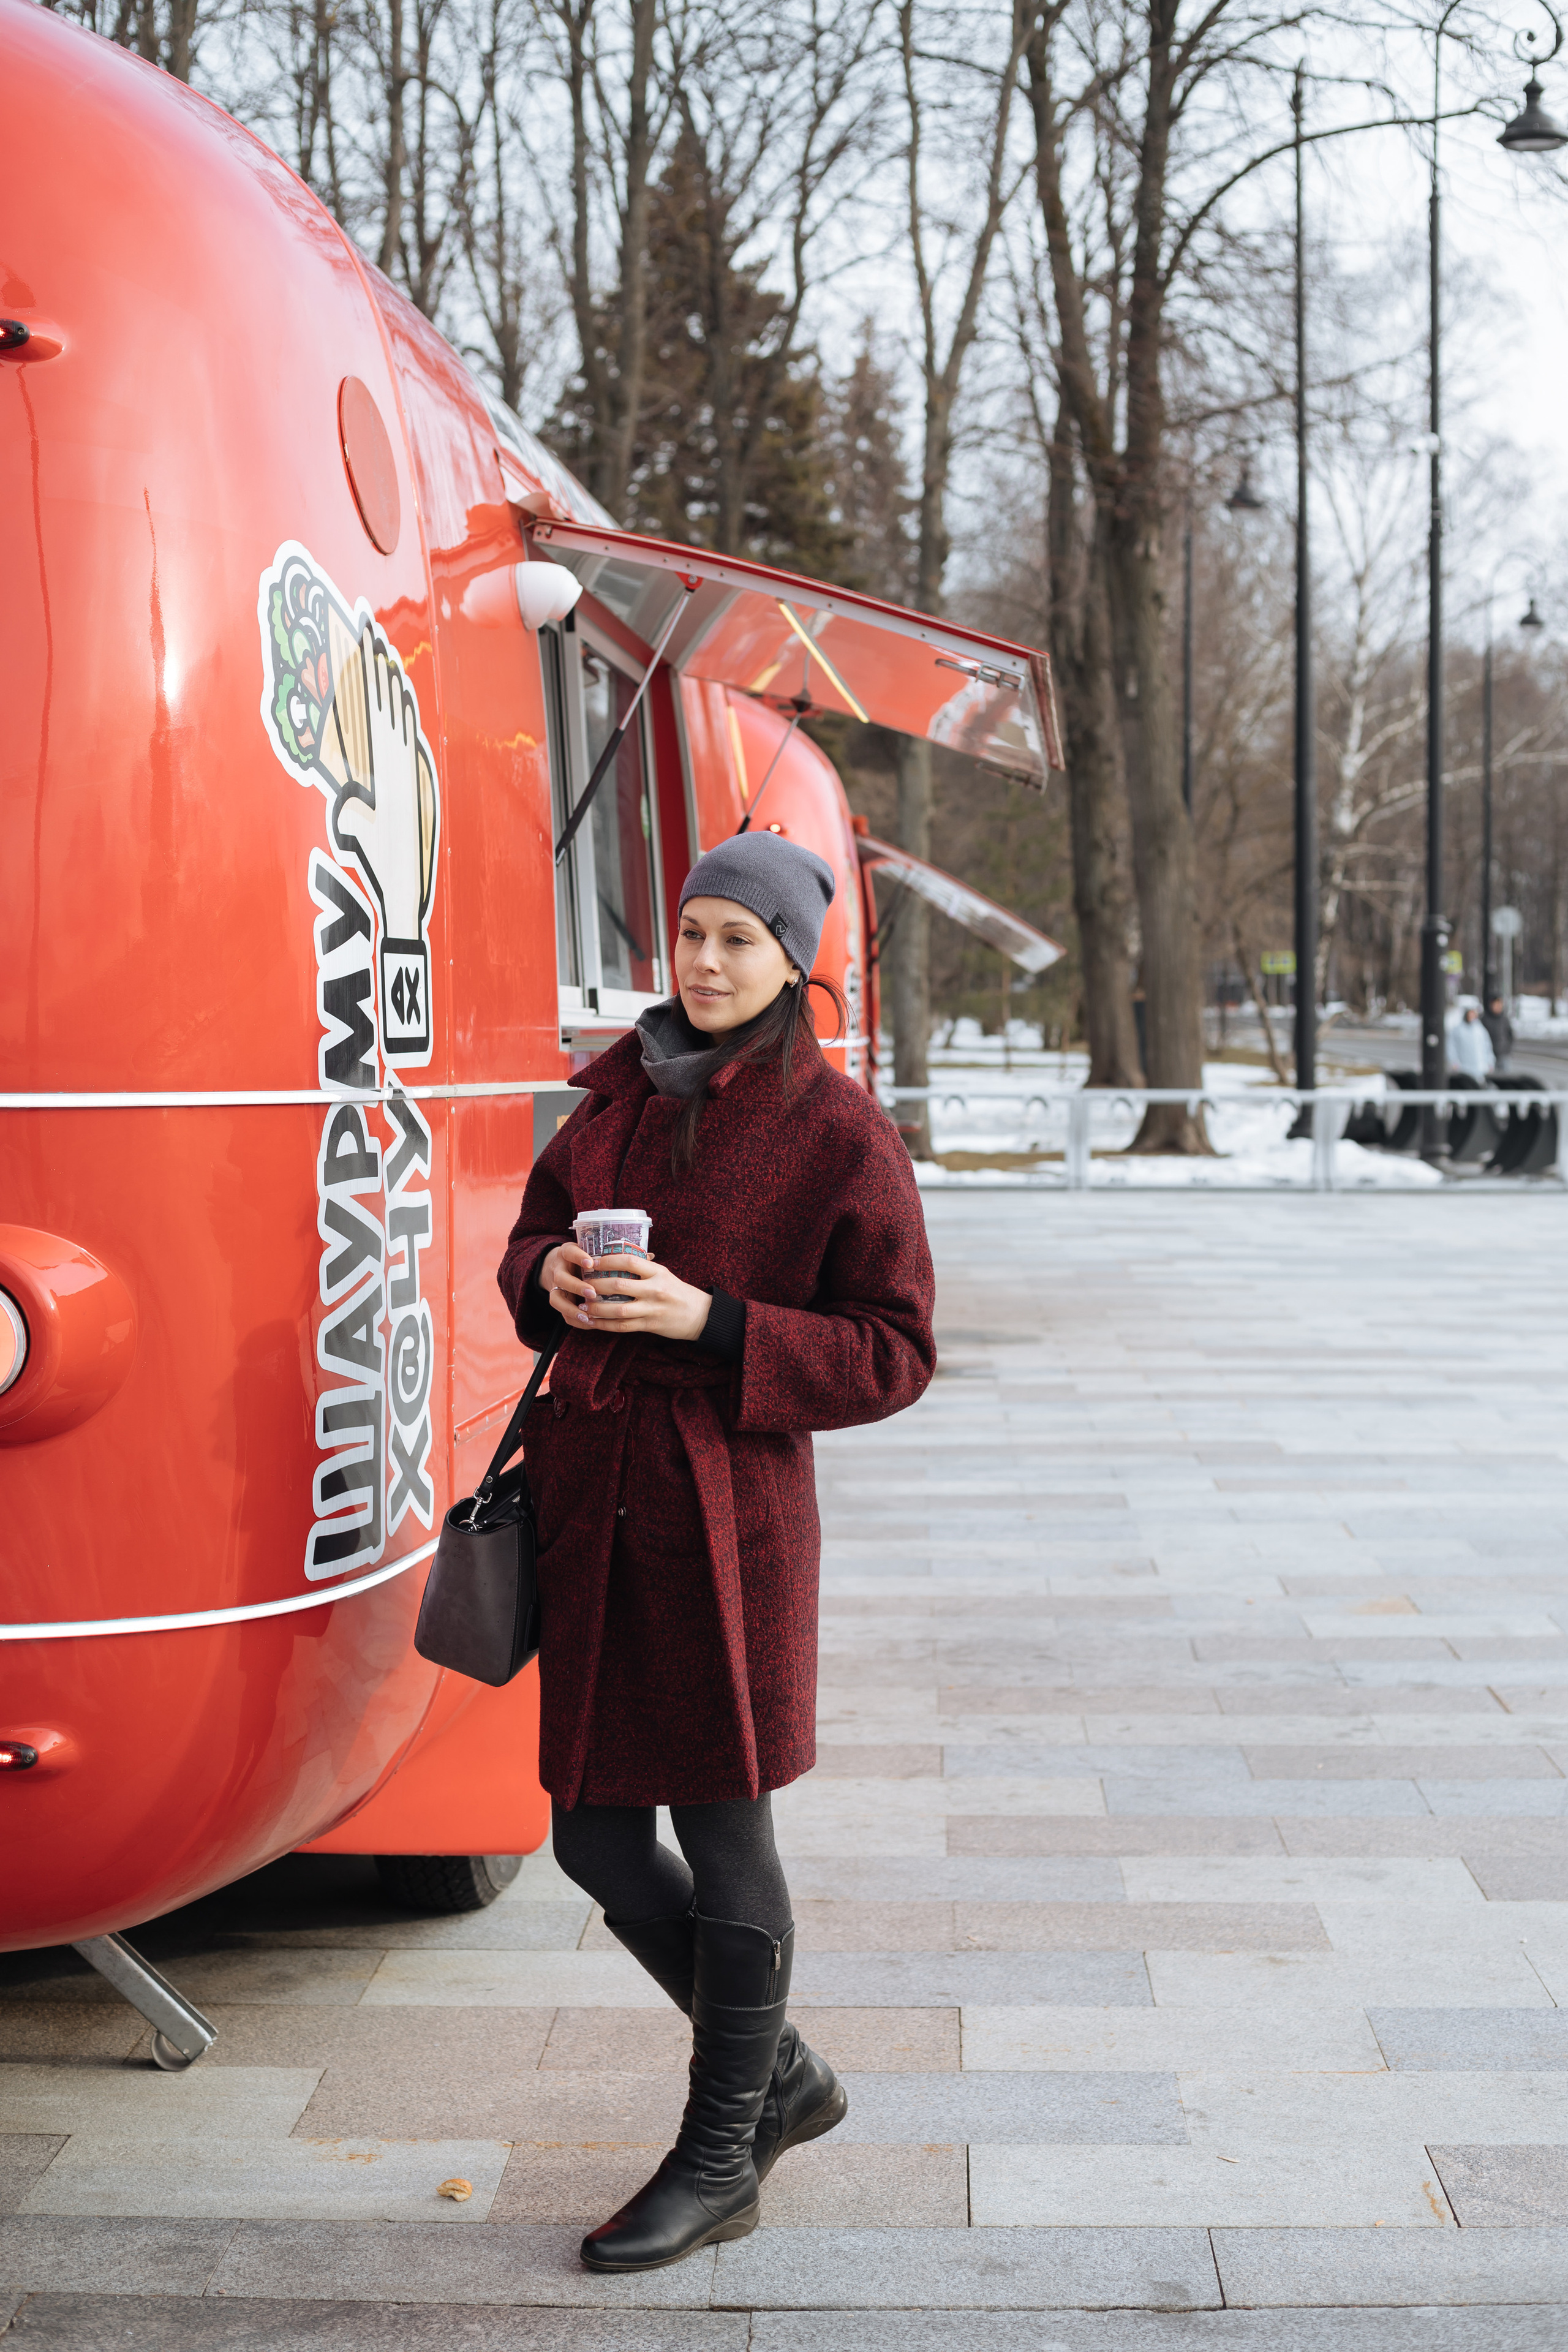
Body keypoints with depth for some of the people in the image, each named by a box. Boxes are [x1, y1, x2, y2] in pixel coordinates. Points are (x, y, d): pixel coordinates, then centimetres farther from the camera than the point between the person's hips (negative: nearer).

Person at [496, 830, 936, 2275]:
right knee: (597, 1840, 10)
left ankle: (722, 2155, 22)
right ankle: (780, 2076, 32)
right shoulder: (625, 1093, 11)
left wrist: (711, 1323, -19)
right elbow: (534, 1238, 21)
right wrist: (553, 1278, -4)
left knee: (721, 1830, 3)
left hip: (730, 1501, -6)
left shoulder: (839, 1130, -7)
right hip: (590, 1490, 6)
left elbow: (893, 1352, -8)